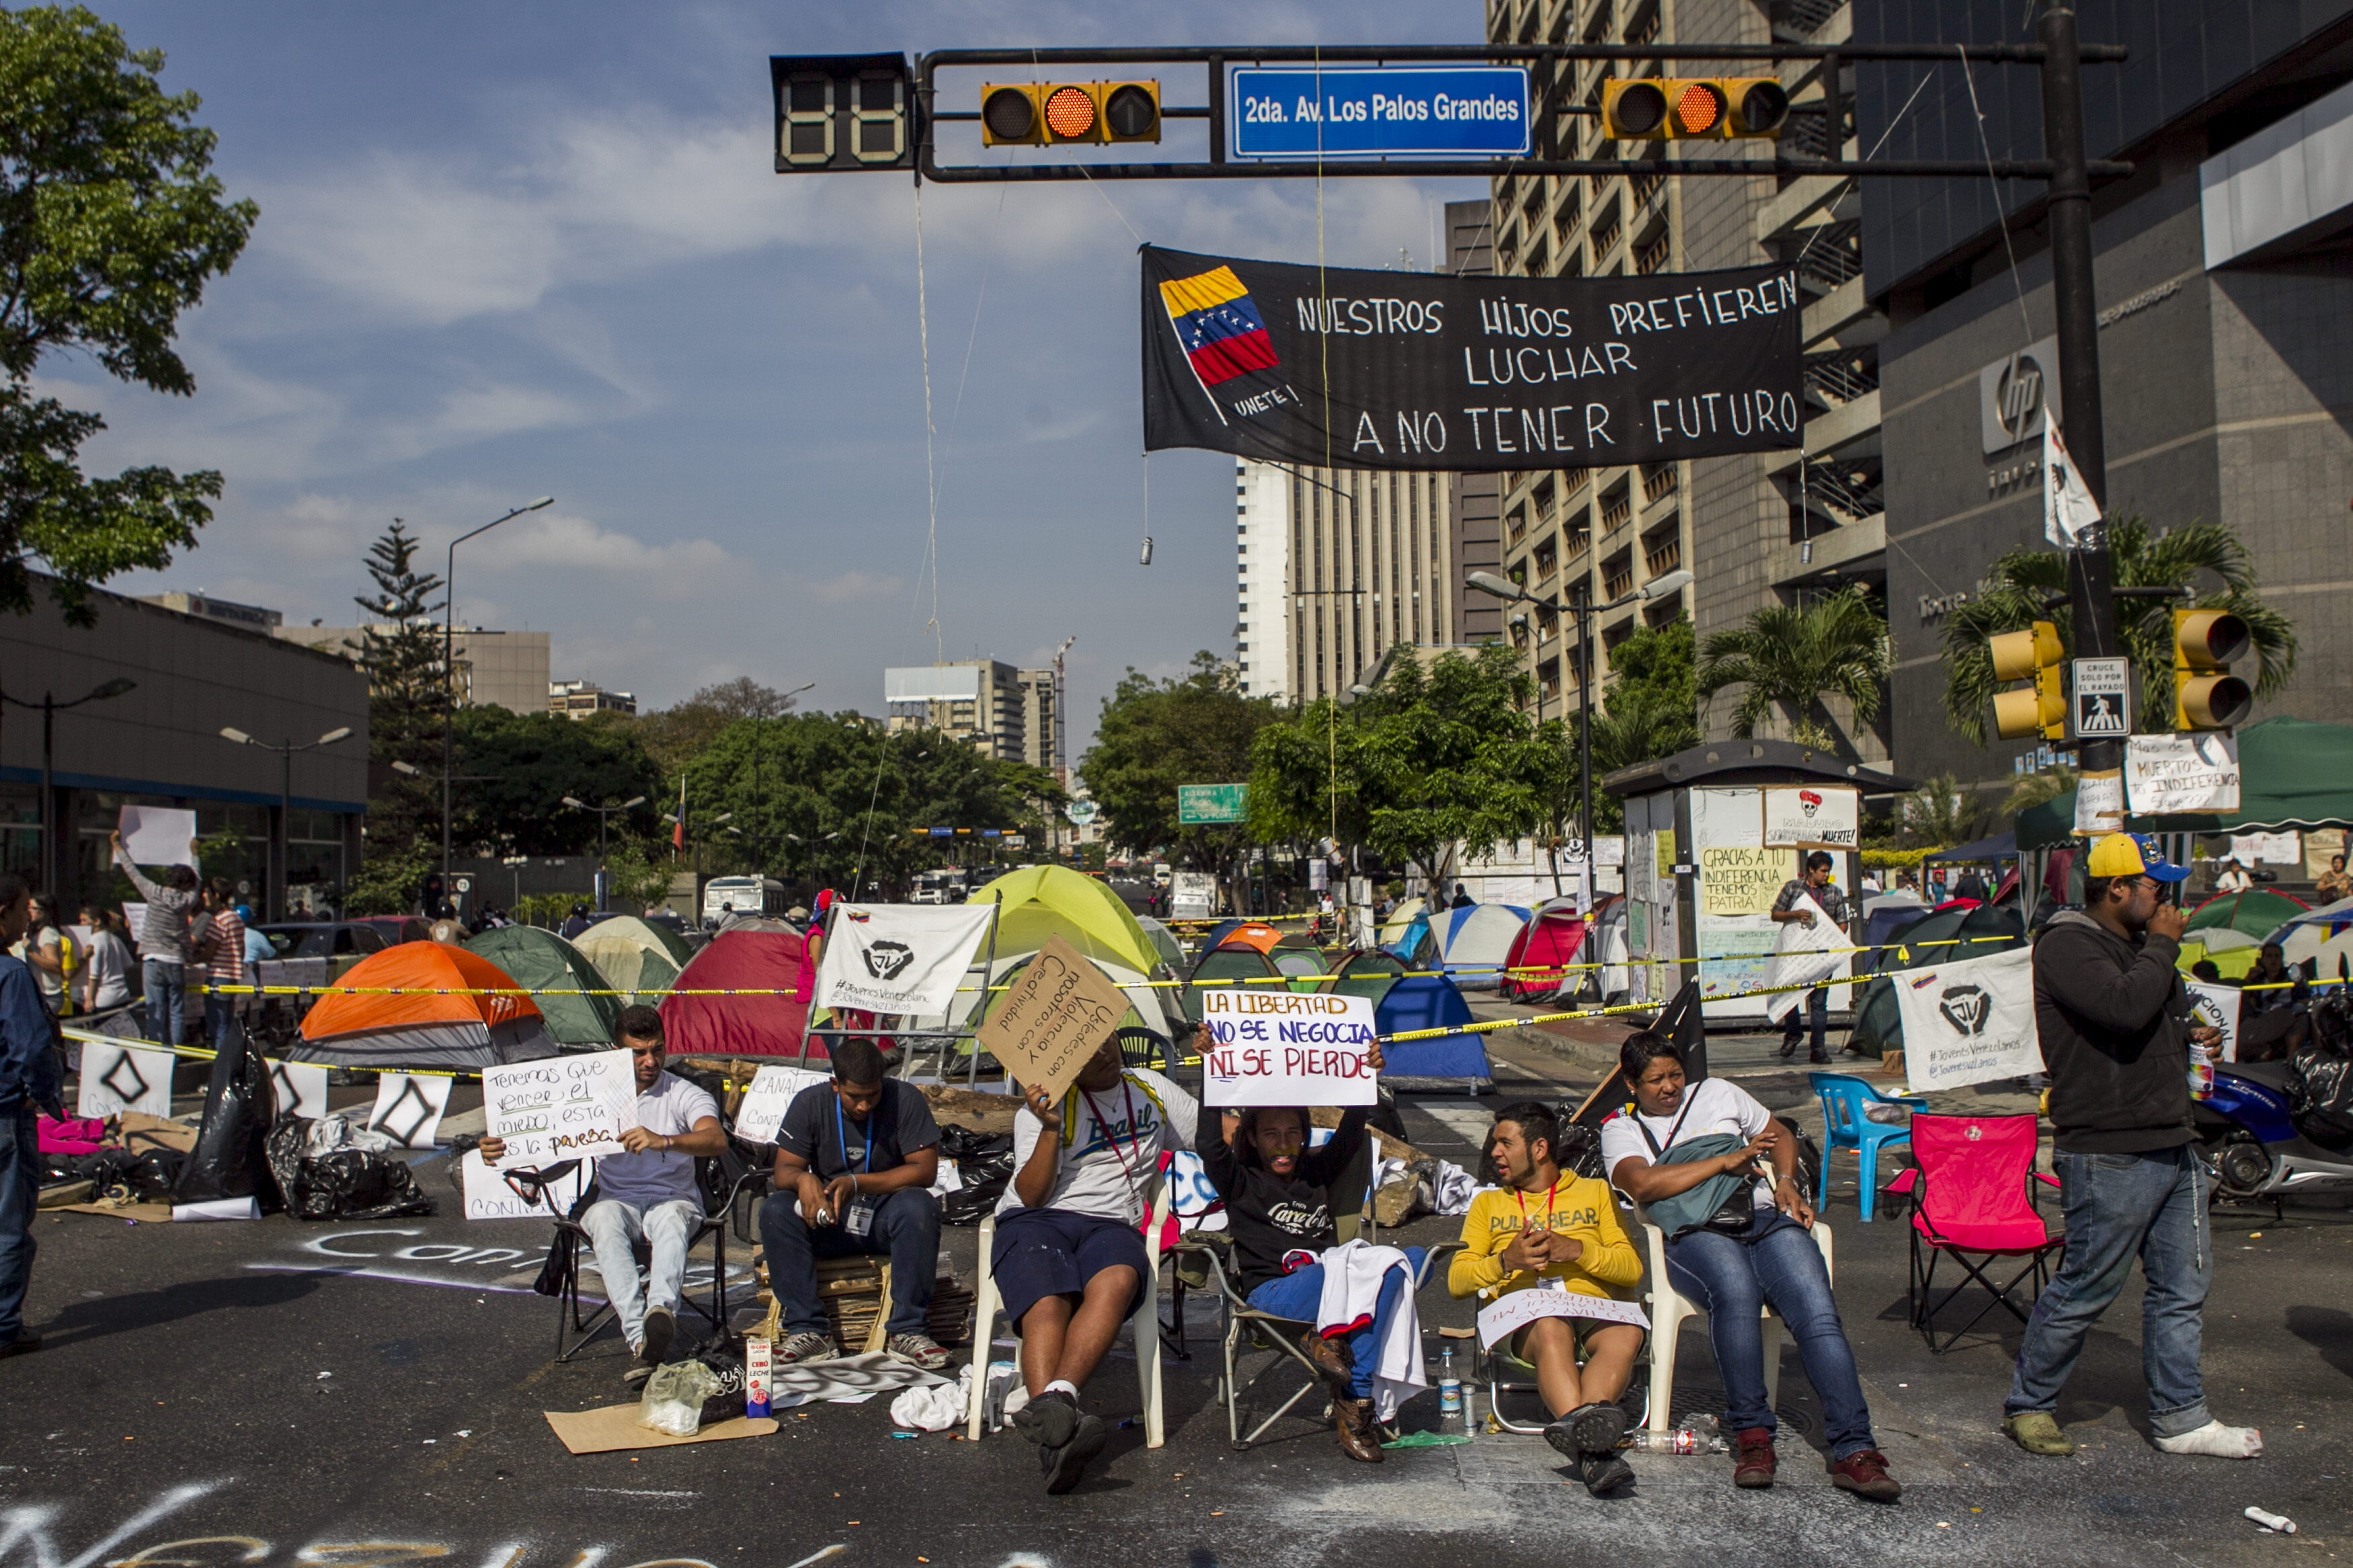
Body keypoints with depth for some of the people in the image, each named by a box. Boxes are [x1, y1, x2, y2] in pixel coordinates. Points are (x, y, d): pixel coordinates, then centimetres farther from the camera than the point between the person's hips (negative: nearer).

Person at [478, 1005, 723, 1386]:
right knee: (605, 1221, -35)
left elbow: (716, 1139, -18)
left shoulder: (684, 1095, 1)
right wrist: (501, 1150, -17)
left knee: (671, 1222, -38)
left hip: (672, 1199, -1)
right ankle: (640, 1338, -47)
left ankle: (661, 1311, -63)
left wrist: (663, 1141, -38)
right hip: (616, 1199, 2)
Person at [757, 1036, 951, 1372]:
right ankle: (808, 1331, -24)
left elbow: (925, 1170, -14)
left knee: (919, 1206, -34)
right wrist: (802, 1180, -31)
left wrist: (857, 1184, -24)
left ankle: (908, 1331, -27)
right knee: (775, 1210, -25)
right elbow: (784, 1171, -5)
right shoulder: (810, 1102, -3)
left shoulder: (905, 1099, -9)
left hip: (886, 1217, -2)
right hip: (827, 1219, 2)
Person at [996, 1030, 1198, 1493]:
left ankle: (1056, 1398, -55)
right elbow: (1031, 1195, -1)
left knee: (1117, 1281, -37)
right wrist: (1050, 1128, -14)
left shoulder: (1151, 1089, 22)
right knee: (1047, 1303, -35)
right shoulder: (1046, 1105, 9)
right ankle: (1055, 1425, -55)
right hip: (1036, 1220, -1)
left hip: (1110, 1224, 2)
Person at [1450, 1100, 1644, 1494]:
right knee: (1552, 1330, -39)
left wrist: (1578, 1250, -6)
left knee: (1627, 1335, -36)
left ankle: (1576, 1429, -56)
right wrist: (1505, 1262, -4)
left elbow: (1633, 1268, 12)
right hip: (1525, 1312, -1)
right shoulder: (1489, 1203, 27)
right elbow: (1456, 1281, 16)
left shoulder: (1595, 1192, 25)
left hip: (1595, 1308, 1)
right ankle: (1592, 1449, -56)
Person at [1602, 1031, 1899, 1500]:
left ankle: (1853, 1450, -31)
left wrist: (1786, 1183, 12)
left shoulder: (1717, 1093, 25)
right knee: (1736, 1292, -38)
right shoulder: (1621, 1130, 16)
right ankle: (1751, 1434, -26)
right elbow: (1642, 1184, -5)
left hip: (1768, 1219, 3)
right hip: (1697, 1234, -3)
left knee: (1818, 1313, -25)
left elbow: (1781, 1135, 34)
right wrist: (1728, 1160, -4)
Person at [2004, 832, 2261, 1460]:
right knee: (2085, 1287, -1)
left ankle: (2180, 1418, 23)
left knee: (2182, 1284, 12)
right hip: (2108, 1154, -9)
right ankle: (2027, 1406, 13)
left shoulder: (2134, 944, 18)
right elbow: (2125, 1007, -28)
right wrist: (2163, 946, -15)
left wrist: (2187, 1034, 10)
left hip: (2171, 1145, 9)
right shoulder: (2066, 945, -12)